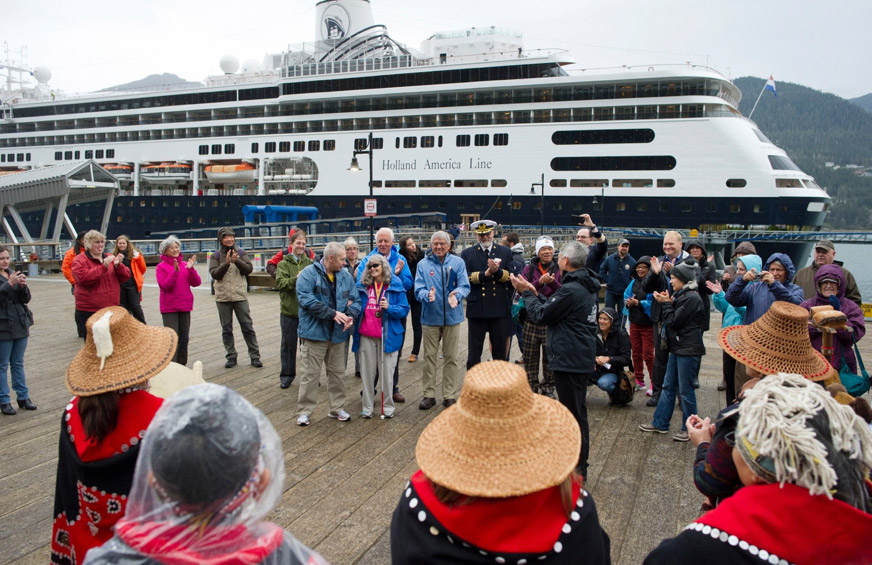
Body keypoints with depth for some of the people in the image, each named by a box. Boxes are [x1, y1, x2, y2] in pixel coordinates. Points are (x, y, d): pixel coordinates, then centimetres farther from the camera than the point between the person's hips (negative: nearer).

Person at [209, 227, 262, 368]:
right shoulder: (216, 256, 3)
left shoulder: (241, 253, 5)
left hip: (240, 296, -1)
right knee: (226, 330, 8)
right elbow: (214, 274, -9)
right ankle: (231, 357, 18)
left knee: (248, 327, 1)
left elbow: (249, 269, -6)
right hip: (222, 298, 1)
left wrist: (237, 260, -19)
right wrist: (226, 263, -21)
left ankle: (255, 356, 7)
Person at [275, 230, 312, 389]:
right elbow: (280, 283, -12)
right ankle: (287, 375, 22)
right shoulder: (283, 264, 2)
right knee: (288, 345, 9)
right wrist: (296, 279, -27)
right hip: (289, 311, -1)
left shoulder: (310, 263, 5)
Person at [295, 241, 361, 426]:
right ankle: (304, 411, 11)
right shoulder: (309, 274, -11)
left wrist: (351, 315, -14)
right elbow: (306, 300, -22)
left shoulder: (345, 276, 7)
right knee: (311, 373, 0)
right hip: (314, 332, -5)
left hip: (338, 333, 5)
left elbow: (355, 300, 8)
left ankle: (337, 408, 27)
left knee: (337, 372, 14)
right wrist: (333, 313, -25)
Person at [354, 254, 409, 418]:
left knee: (386, 372, 4)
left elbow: (404, 309, -4)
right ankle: (367, 407, 18)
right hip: (366, 336, 3)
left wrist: (389, 308, -18)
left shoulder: (395, 285, -2)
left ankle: (388, 407, 17)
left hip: (387, 335, -3)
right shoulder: (362, 285, 7)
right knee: (367, 372, 8)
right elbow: (357, 306, 20)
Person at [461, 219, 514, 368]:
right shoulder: (467, 254, 6)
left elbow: (510, 277, 0)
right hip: (477, 309, -1)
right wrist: (485, 274, -18)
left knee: (500, 350, 11)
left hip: (500, 309, 1)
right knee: (474, 351, 4)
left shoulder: (505, 252, 9)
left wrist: (497, 271, -18)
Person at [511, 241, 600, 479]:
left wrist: (526, 293, -3)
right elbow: (554, 308, 14)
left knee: (574, 413, -1)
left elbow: (541, 316, -15)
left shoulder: (571, 290, -22)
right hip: (581, 358, 11)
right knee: (577, 411, 20)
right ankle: (578, 465, 33)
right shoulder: (585, 285, 10)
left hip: (569, 360, -11)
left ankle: (577, 469, 9)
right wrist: (535, 294, 12)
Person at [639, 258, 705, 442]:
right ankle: (660, 423, 22)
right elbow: (669, 319, 13)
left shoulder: (691, 298, -17)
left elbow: (673, 321, -17)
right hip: (678, 348, 10)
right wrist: (667, 302, 0)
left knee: (685, 390, 0)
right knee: (668, 387, 14)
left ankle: (690, 429, 13)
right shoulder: (681, 296, 13)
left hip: (688, 350, -10)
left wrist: (665, 303, -7)